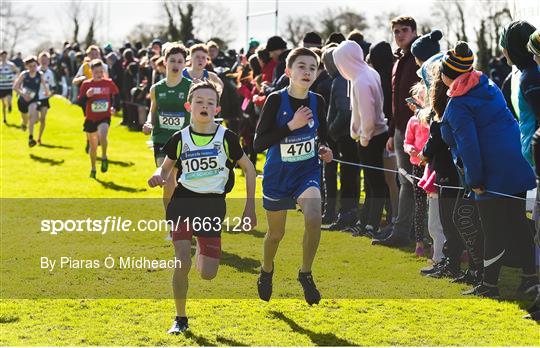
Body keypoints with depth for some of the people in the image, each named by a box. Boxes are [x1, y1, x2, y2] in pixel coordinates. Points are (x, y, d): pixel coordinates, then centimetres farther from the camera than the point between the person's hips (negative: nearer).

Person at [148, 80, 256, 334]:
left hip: (213, 205, 0)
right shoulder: (180, 139, -1)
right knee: (182, 263, -17)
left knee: (208, 274, -2)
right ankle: (180, 319, 2)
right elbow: (166, 167, 14)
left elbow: (249, 169, 6)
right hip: (183, 201, 0)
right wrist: (158, 176, -11)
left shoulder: (226, 138, -4)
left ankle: (202, 253, 36)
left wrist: (250, 208, 4)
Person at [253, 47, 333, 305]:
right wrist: (291, 126, -28)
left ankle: (306, 274, -5)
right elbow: (258, 144, -21)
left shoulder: (317, 101, -5)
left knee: (314, 217, -27)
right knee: (276, 233, 14)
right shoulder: (276, 100, -16)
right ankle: (266, 272, 47)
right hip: (277, 176, -1)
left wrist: (324, 149, -10)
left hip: (308, 172, 1)